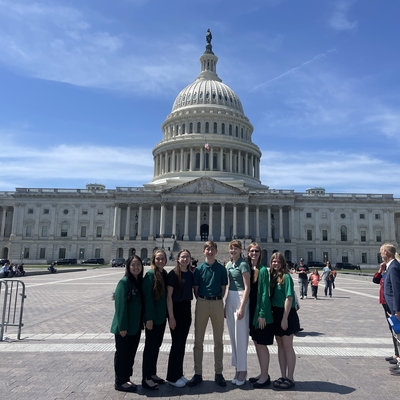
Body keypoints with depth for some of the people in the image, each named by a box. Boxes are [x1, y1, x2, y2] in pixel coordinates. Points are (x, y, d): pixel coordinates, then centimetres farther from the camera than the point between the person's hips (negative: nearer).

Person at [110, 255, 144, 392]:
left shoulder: (141, 282, 6)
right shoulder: (124, 282, -16)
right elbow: (120, 305, -19)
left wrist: (142, 322, 10)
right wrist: (123, 326, -20)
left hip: (136, 325, 7)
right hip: (124, 326, -7)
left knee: (131, 353, 16)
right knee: (122, 353, 6)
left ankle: (126, 379, 30)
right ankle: (120, 382, 20)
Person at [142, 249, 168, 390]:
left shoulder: (165, 274, 6)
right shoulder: (150, 274, -16)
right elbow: (147, 297, -18)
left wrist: (166, 314, 10)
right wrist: (149, 318, -19)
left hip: (162, 316, 7)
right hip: (153, 317, -7)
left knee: (156, 345, 17)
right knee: (150, 346, 3)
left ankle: (153, 374, 30)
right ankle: (146, 379, 15)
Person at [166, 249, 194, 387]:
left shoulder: (191, 274, 5)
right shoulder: (173, 273, -12)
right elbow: (169, 296, -14)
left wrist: (191, 311, 10)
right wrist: (171, 316, -17)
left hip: (187, 309, 6)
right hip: (176, 309, -6)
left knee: (182, 342, 13)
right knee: (177, 343, 0)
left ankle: (179, 374, 26)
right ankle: (172, 377, 13)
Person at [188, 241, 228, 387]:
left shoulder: (221, 269, 4)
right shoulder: (199, 269, 3)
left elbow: (223, 288, 7)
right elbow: (196, 289, 5)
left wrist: (217, 300, -1)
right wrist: (202, 301, -1)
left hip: (217, 303, 0)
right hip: (202, 303, 0)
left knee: (218, 341, 9)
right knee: (198, 340, 5)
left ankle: (219, 373, 21)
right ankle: (198, 373, 16)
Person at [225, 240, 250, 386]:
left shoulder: (243, 265, -11)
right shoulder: (229, 265, 12)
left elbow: (247, 288, -14)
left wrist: (242, 307, -18)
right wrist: (226, 304, 16)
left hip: (240, 298, -8)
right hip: (230, 299, 8)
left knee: (241, 335, -1)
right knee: (233, 335, 13)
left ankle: (242, 370, 11)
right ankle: (237, 368, 25)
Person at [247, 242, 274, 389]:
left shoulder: (263, 270, -12)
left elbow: (264, 293, -15)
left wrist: (262, 314, -17)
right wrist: (249, 312, 7)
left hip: (261, 312, -7)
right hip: (251, 311, 7)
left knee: (261, 344, 1)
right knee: (257, 343, 15)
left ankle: (265, 377, 15)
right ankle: (262, 374, 28)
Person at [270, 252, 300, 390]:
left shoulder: (286, 276, -13)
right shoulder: (273, 276, 5)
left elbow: (289, 298, -17)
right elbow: (272, 296, 10)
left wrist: (285, 318, -18)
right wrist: (274, 315, 6)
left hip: (286, 314, -7)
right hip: (276, 314, 7)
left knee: (287, 346, 3)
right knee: (280, 346, 14)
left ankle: (290, 378, 16)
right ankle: (283, 376, 26)